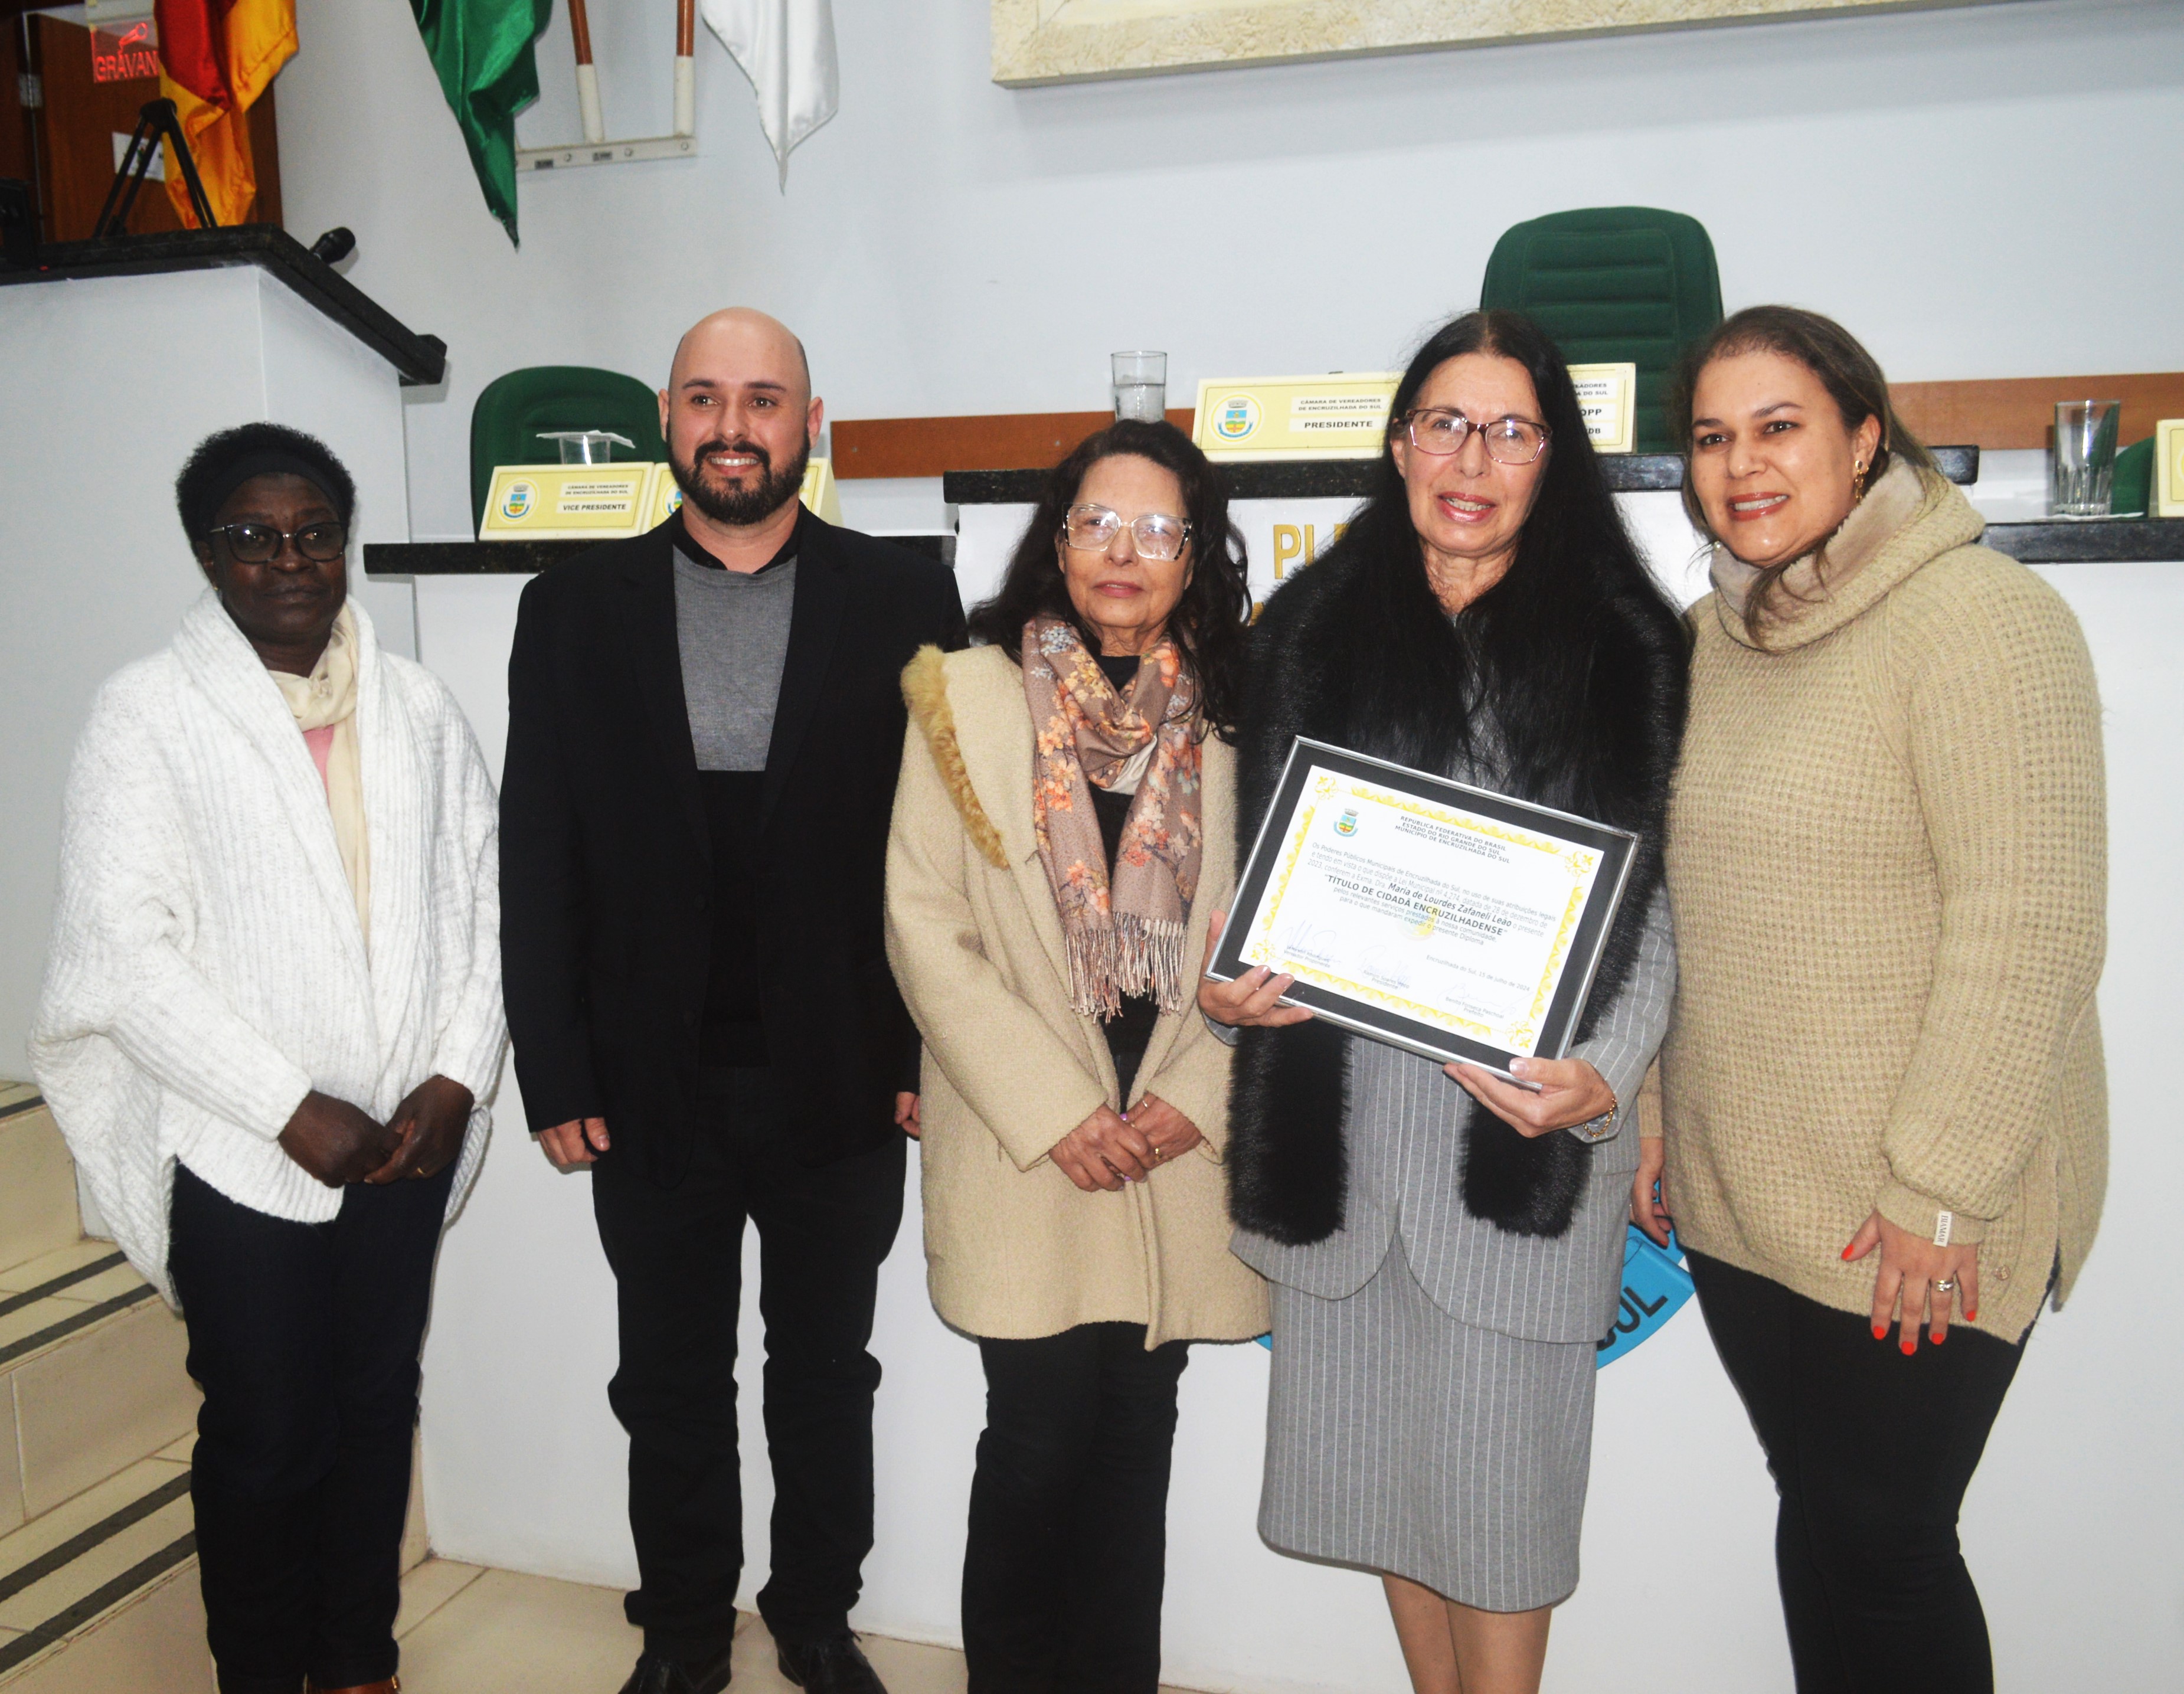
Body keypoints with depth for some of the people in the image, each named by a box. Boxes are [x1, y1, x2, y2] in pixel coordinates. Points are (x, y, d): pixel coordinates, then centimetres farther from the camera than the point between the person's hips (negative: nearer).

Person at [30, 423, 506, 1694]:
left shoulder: (418, 706, 5)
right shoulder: (149, 713, -6)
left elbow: (483, 901, 5)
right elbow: (124, 949, -11)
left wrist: (458, 1076, -6)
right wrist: (293, 1109, -14)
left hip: (406, 1138, 4)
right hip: (242, 1151, -3)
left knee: (378, 1409, 16)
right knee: (264, 1439, 9)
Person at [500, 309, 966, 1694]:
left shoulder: (904, 602, -1)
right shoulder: (576, 608, 2)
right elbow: (538, 859, 1)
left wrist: (933, 1053, -7)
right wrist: (553, 1074, -4)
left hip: (841, 1086, -1)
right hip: (652, 1086, 1)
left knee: (827, 1374, 16)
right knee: (671, 1385, 16)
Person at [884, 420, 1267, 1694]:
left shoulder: (1225, 716, 7)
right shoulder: (971, 696, 0)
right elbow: (926, 930, -5)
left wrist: (1198, 1092, -7)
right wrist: (1054, 1110, -10)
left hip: (1177, 1149, 2)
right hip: (1023, 1150, -2)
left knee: (1136, 1438, 10)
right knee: (1043, 1435, 1)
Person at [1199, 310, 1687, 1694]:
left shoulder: (1619, 646, 1)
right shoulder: (1315, 630, 7)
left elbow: (1649, 903, 0)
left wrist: (1606, 1076, -15)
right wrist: (1225, 985, -7)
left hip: (1523, 1126, -2)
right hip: (1343, 1111, 3)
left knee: (1498, 1463, 7)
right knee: (1384, 1445, 15)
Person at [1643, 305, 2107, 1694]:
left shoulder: (1982, 618, -13)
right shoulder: (1714, 635, 10)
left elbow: (2030, 932, -18)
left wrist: (1940, 1186, -18)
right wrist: (1656, 1115, 12)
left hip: (1916, 1217, -6)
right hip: (1736, 1195, 6)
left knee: (1879, 1547, 4)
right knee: (1819, 1526, 17)